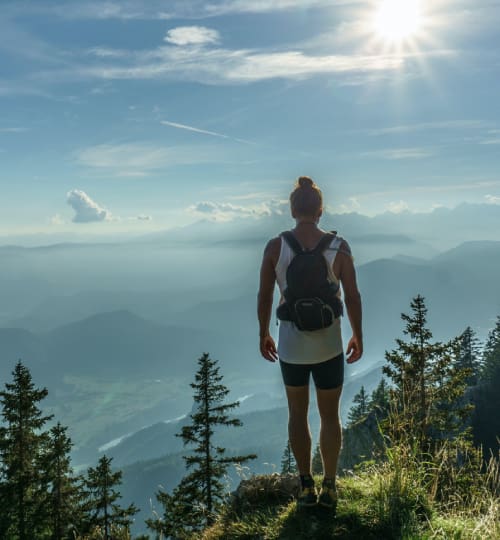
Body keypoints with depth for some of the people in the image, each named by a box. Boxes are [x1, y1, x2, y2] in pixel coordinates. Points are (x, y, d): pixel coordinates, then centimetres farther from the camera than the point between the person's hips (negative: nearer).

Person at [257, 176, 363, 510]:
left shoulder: (275, 247, -8)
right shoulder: (339, 246, -9)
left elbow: (264, 297, -4)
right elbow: (353, 297, -6)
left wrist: (264, 334, 10)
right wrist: (358, 336, 7)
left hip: (291, 346, 1)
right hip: (329, 345, 0)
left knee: (297, 415, 18)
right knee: (330, 417, 16)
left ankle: (307, 488, 24)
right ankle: (329, 488, 23)